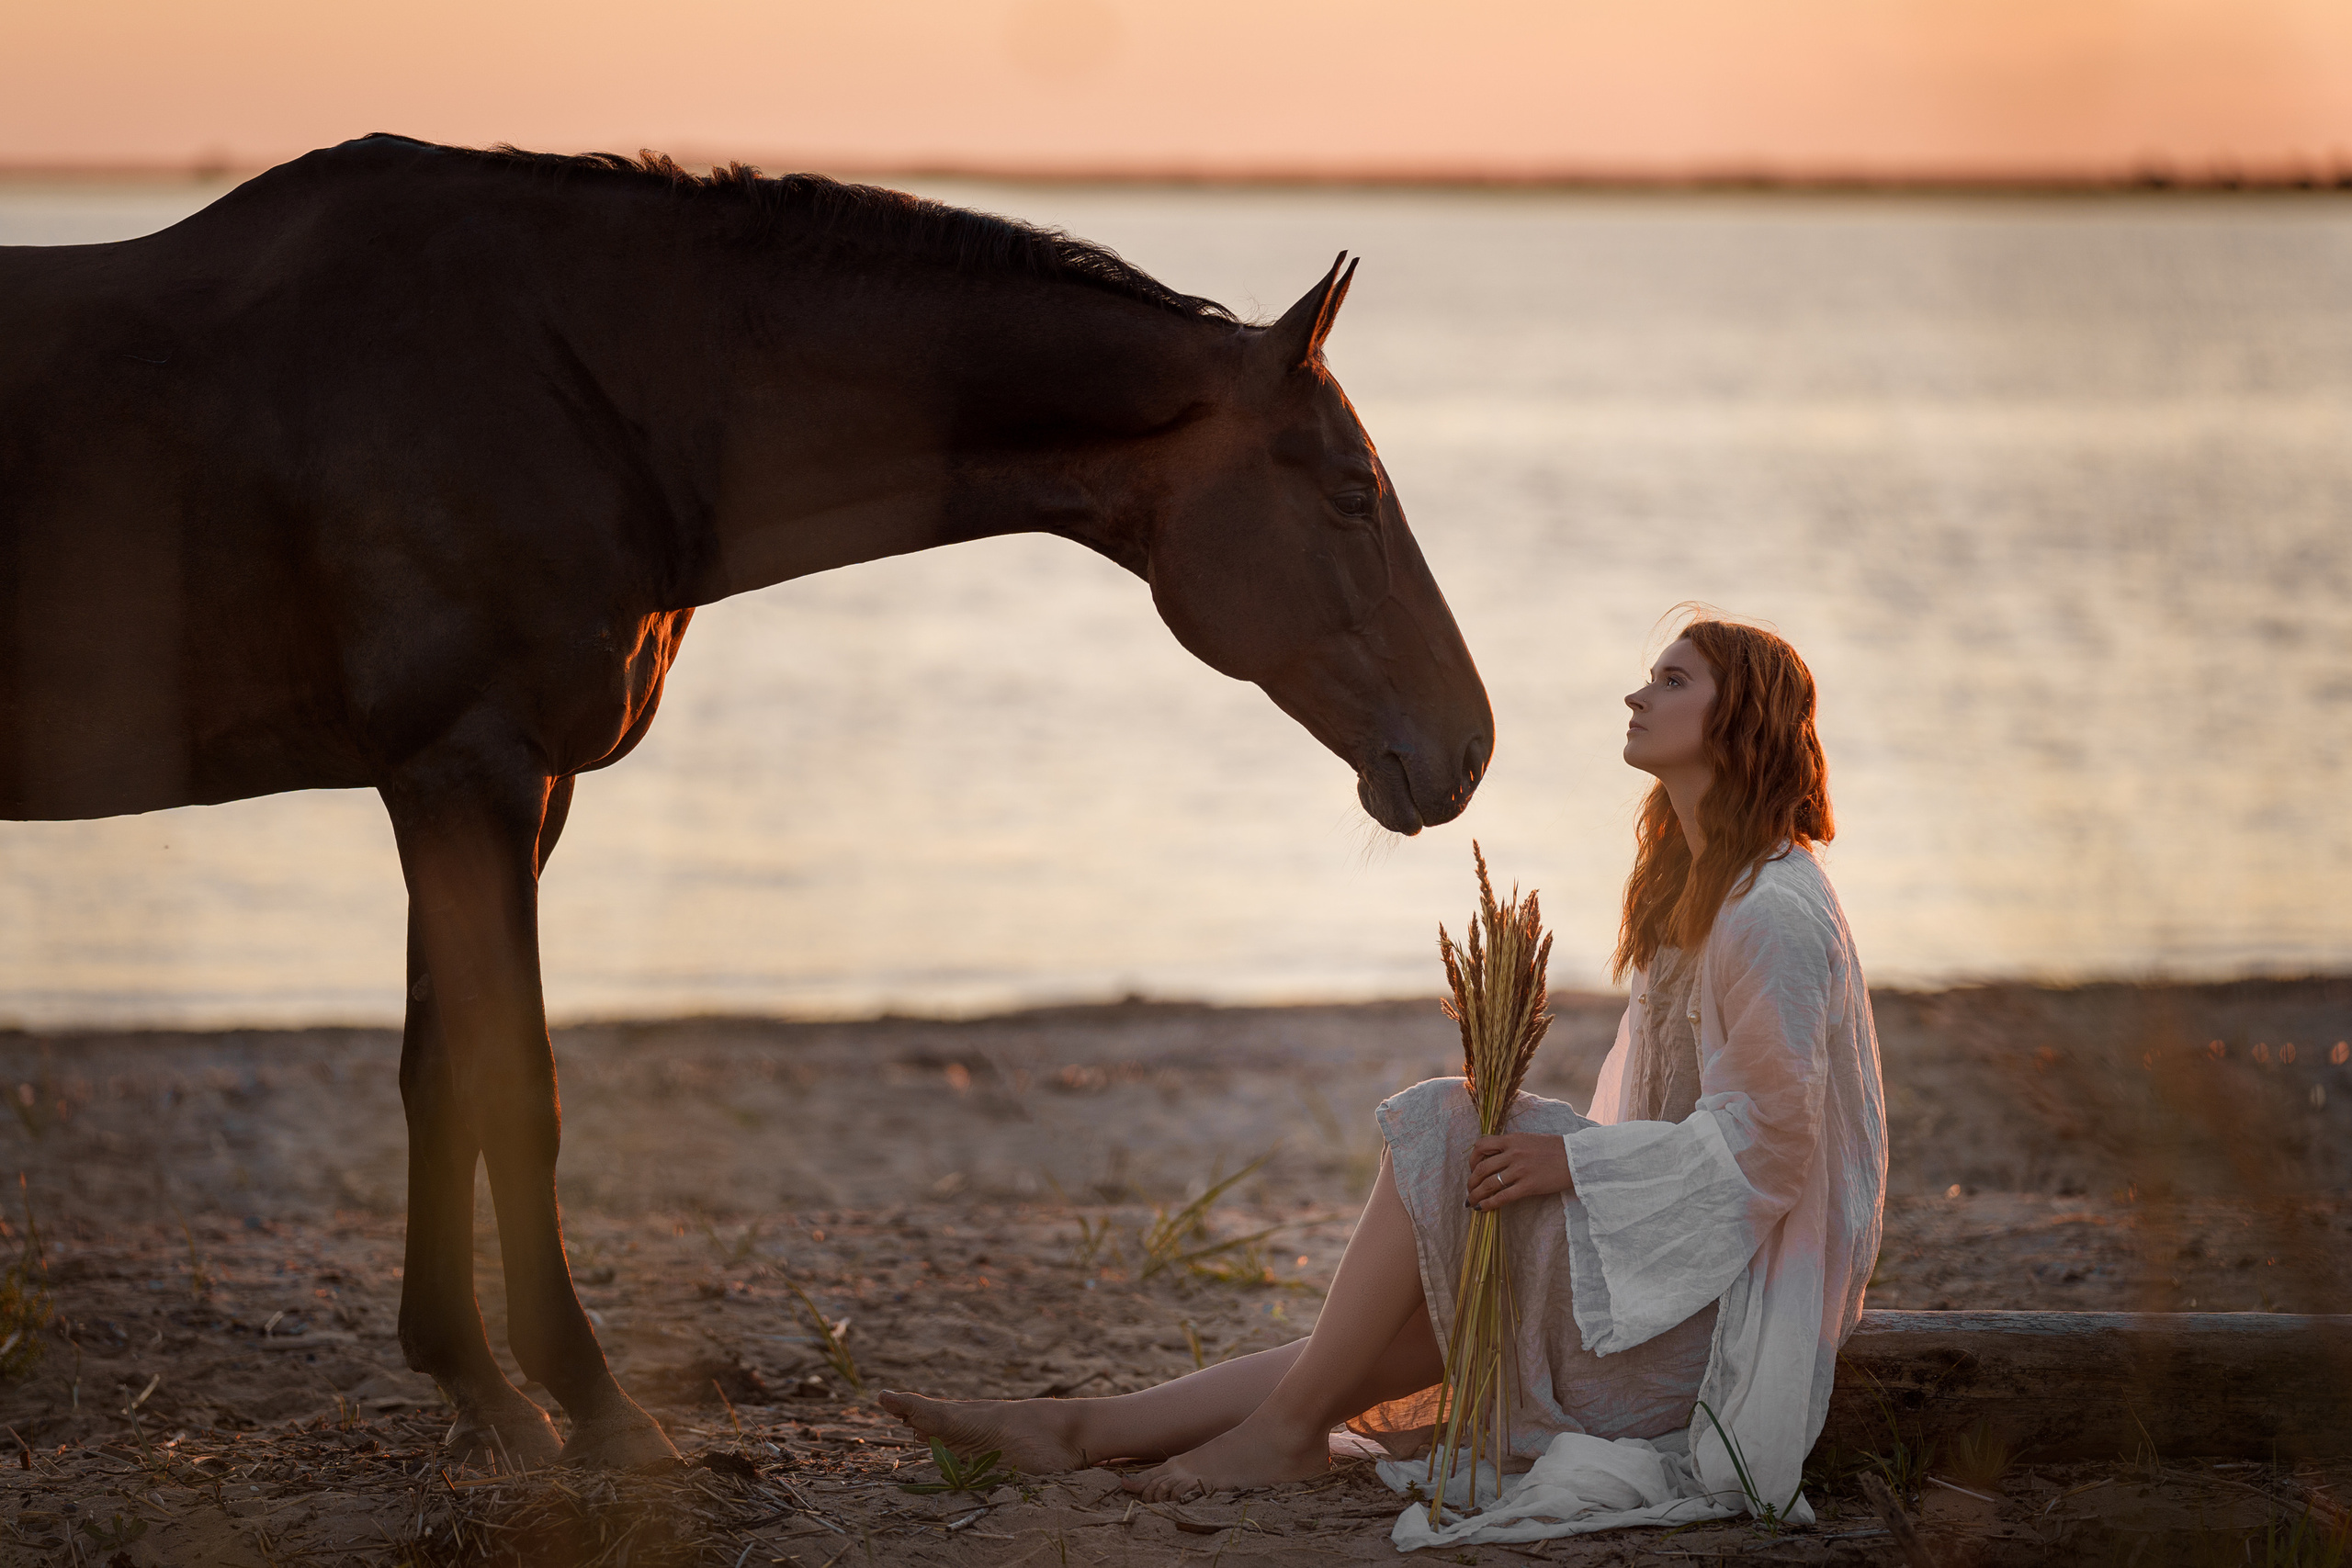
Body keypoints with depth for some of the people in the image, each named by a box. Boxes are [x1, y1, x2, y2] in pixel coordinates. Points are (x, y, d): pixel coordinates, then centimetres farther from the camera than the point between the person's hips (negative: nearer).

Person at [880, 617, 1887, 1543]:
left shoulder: (1770, 914, -15)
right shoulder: (1689, 887, 17)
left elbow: (1768, 1135, -22)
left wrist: (1574, 1158, -23)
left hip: (1723, 1291, -9)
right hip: (1666, 1248, 9)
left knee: (1444, 1126, -19)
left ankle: (1287, 1425, -15)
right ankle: (1089, 1428, -8)